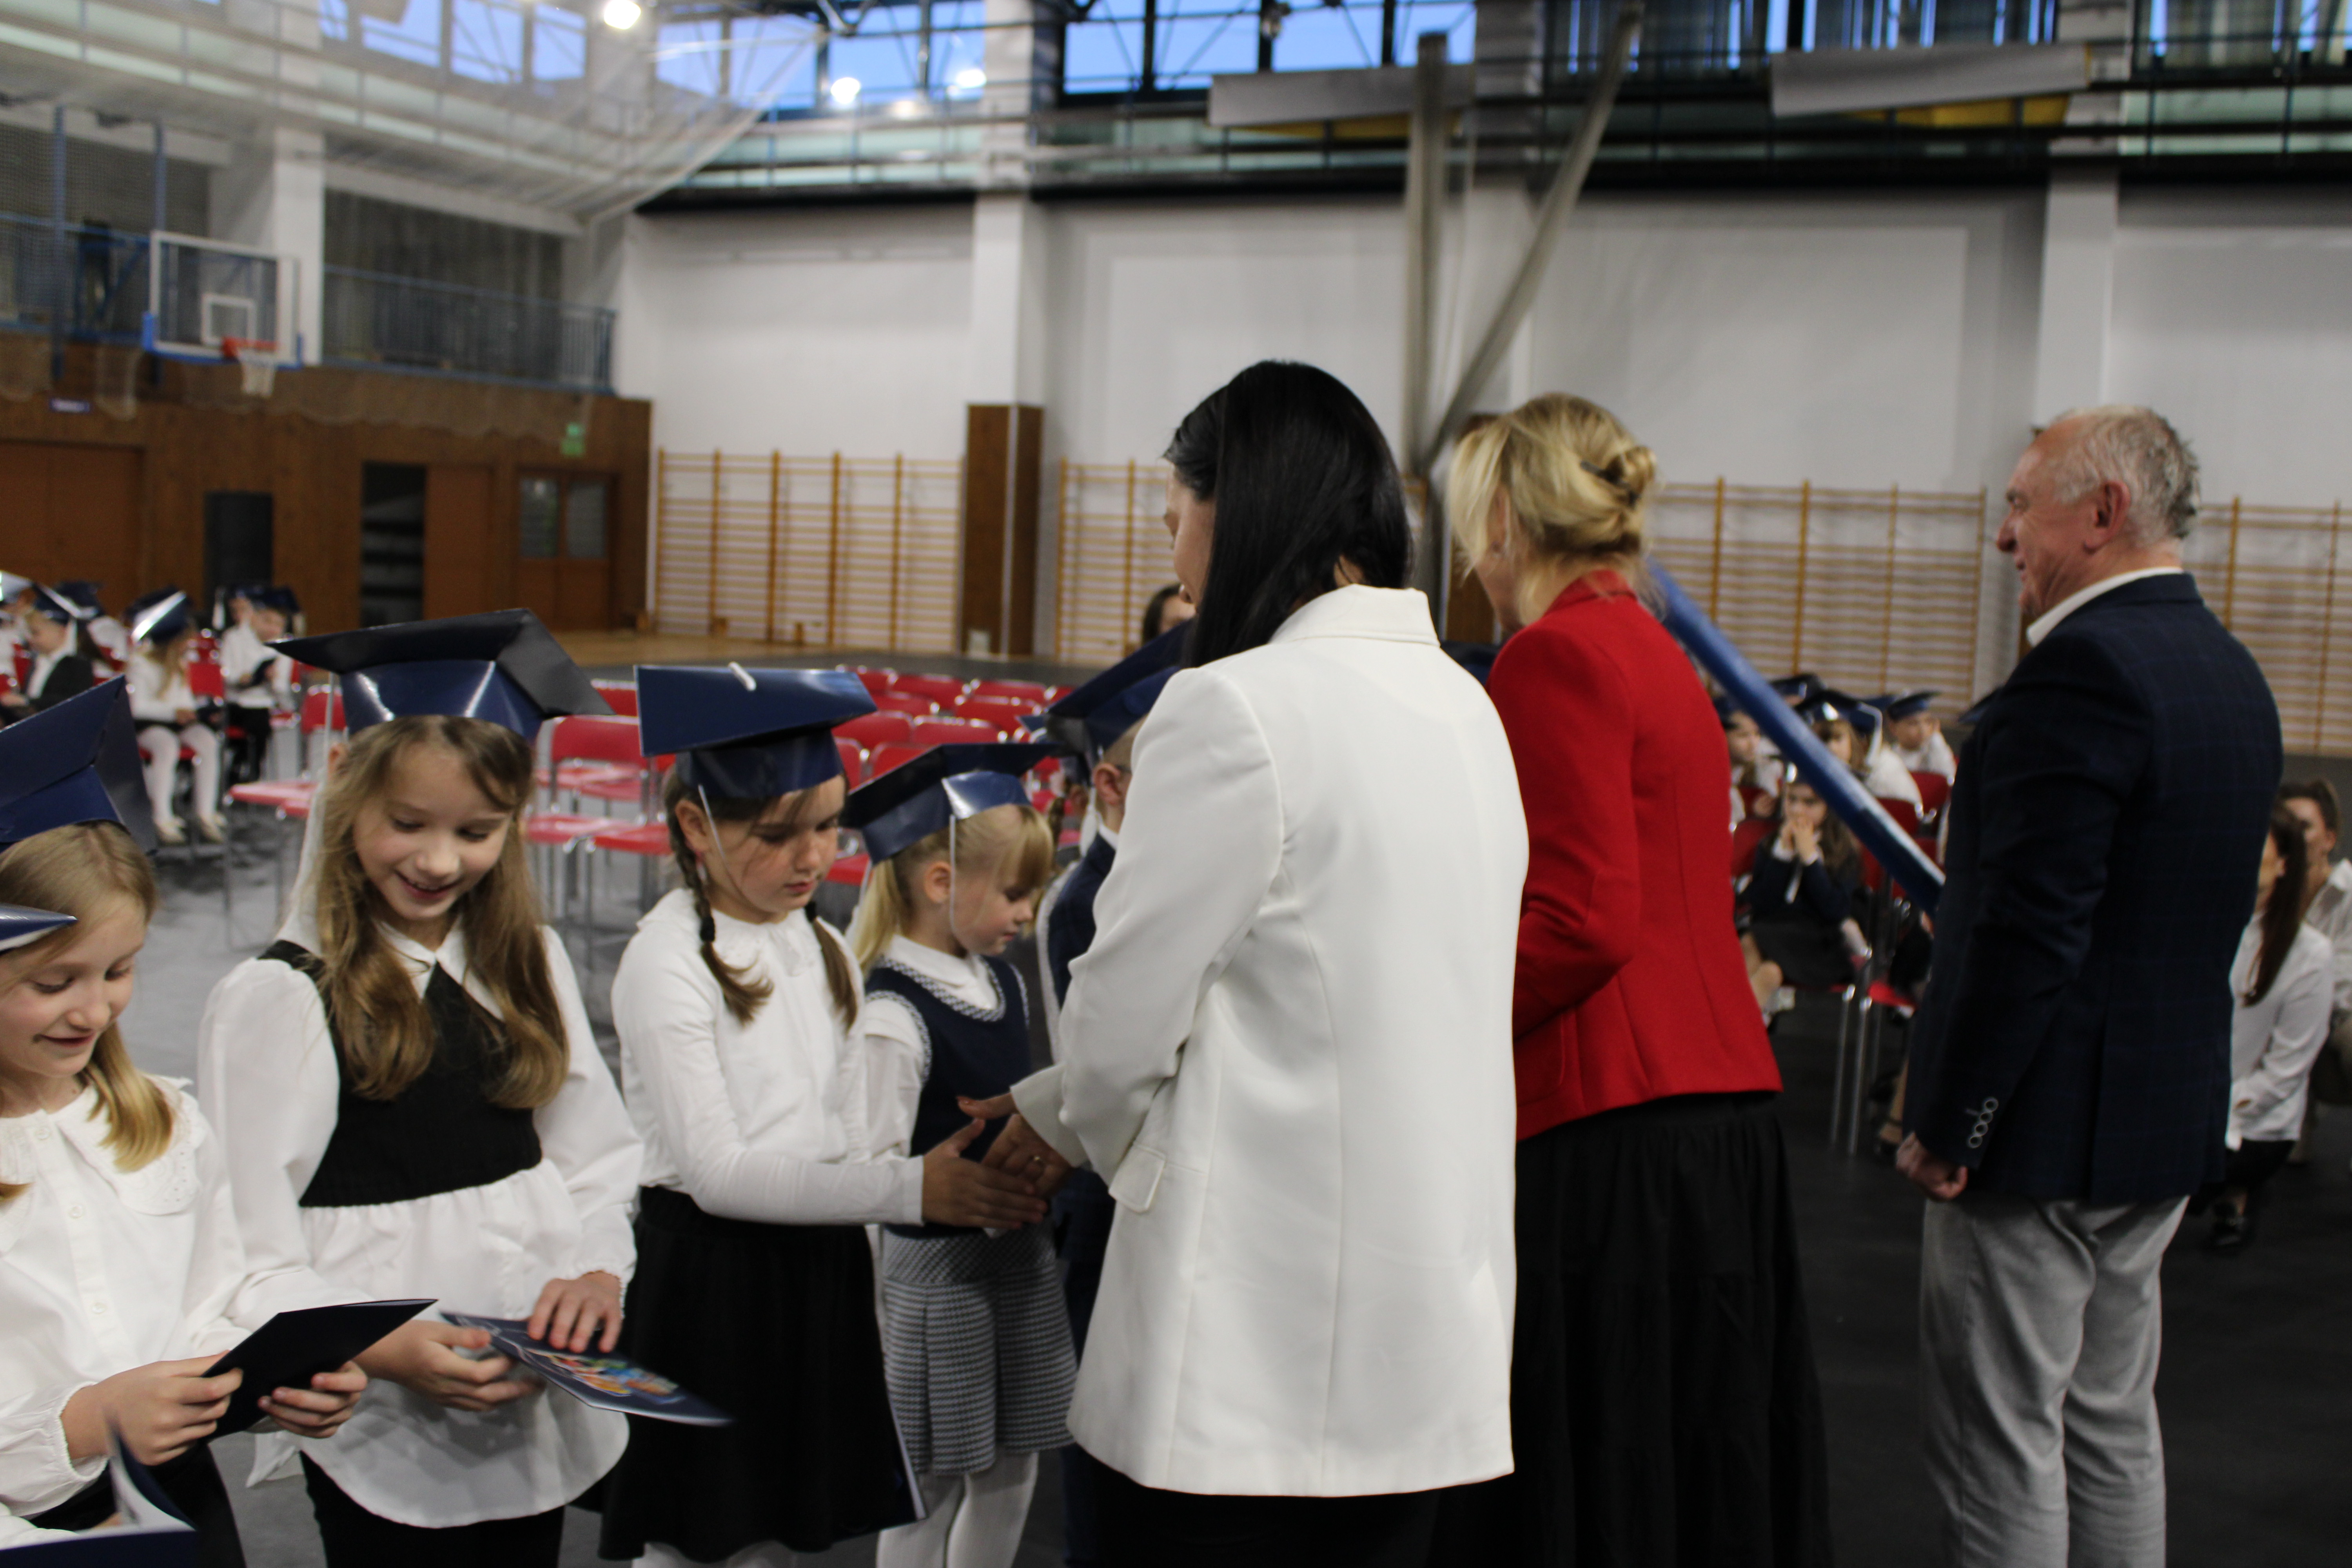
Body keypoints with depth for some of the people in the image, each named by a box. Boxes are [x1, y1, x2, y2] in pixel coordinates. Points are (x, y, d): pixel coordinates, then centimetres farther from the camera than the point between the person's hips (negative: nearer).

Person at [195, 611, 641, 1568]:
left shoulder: (529, 967, 5)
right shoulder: (277, 998, -12)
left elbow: (597, 1156, 8)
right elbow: (247, 1258, -13)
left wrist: (598, 1270, -11)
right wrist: (383, 1348, -26)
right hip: (385, 1430, -5)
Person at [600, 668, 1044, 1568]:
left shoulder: (825, 951, 9)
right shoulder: (668, 959, -12)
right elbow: (717, 1171, -18)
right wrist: (912, 1191, -22)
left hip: (816, 1270, 6)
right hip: (704, 1280, -6)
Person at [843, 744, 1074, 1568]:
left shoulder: (1003, 981, 6)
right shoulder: (892, 1015, -19)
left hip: (1020, 1253, 8)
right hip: (939, 1267, -8)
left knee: (1011, 1472, 17)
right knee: (929, 1484, 4)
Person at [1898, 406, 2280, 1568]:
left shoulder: (2083, 666, -20)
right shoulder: (2232, 671, 11)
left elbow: (2030, 931, -25)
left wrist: (1946, 1126, -17)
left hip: (2044, 1124, -10)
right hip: (2170, 1116, 10)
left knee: (2001, 1452, 1)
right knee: (2112, 1430, 19)